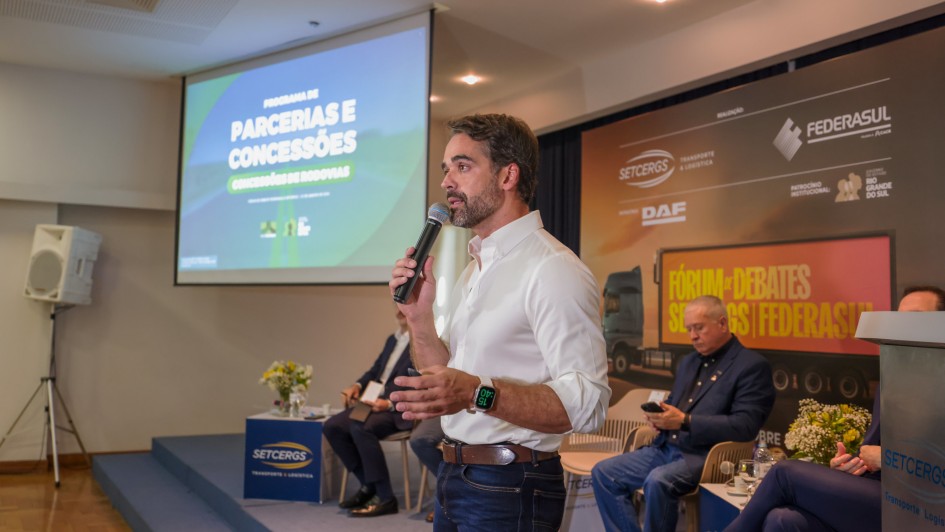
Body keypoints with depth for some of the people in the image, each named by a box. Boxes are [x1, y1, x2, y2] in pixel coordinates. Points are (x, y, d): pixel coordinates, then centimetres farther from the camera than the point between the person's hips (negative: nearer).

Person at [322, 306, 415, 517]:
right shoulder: (392, 339, 19)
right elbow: (375, 370, 22)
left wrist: (390, 403, -28)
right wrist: (358, 385, 1)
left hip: (400, 409, -9)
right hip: (375, 402, 9)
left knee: (361, 429, -33)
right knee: (332, 426, -9)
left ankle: (386, 498, -20)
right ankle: (368, 485, 4)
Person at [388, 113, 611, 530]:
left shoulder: (552, 269, -17)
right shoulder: (474, 269, 11)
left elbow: (588, 402, -25)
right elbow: (445, 379, 13)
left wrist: (479, 393, -35)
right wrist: (419, 317, -3)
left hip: (509, 489, -8)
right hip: (454, 477, 8)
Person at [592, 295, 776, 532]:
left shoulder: (752, 365, -5)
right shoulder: (688, 362, 19)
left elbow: (745, 427, -15)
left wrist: (685, 421, -22)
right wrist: (660, 416, 0)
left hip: (705, 456, -8)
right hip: (665, 448, 8)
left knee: (658, 481, -34)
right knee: (603, 472, -6)